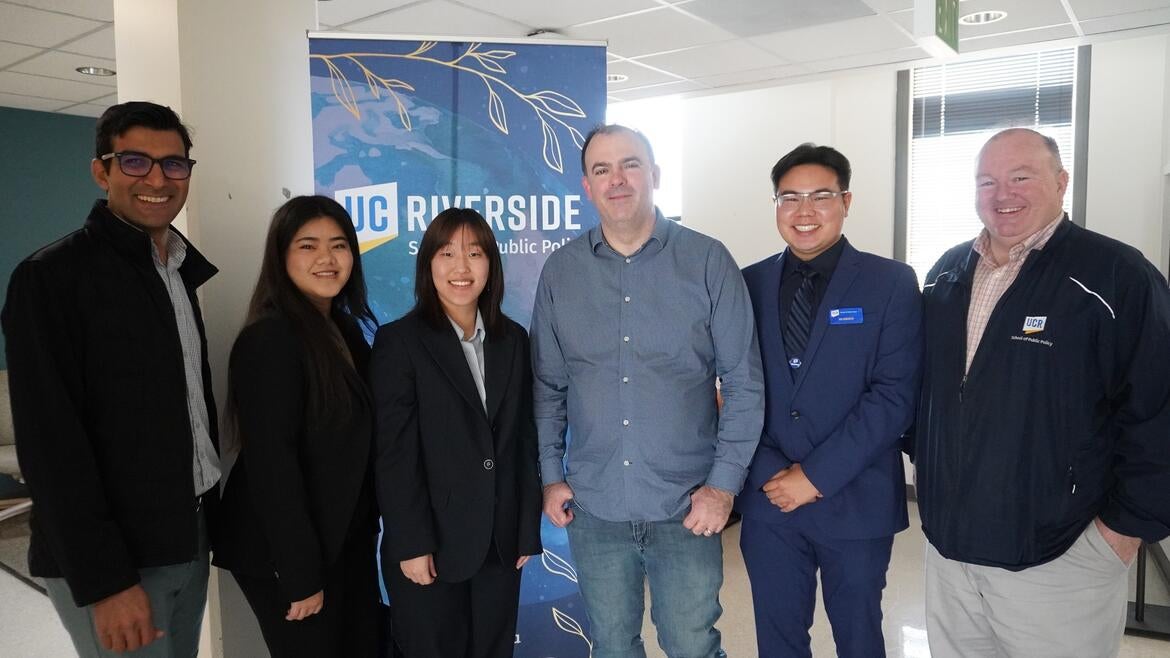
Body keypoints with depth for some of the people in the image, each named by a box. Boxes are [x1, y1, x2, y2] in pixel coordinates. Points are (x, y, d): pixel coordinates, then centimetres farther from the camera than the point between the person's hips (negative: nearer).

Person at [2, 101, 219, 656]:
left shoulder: (186, 272, 9)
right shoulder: (51, 278, -13)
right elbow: (50, 442, -17)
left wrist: (212, 519, 8)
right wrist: (104, 579, -19)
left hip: (190, 538, 7)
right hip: (111, 559, -6)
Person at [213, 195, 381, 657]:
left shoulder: (346, 327, 5)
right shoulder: (268, 339, -19)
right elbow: (270, 463, -21)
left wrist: (368, 528, 7)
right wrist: (300, 574, -20)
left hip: (348, 538, 8)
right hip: (288, 550, -8)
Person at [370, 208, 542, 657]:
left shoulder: (513, 339, 7)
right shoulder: (399, 341, -6)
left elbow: (524, 440, 7)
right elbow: (394, 453, -10)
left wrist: (528, 530, 5)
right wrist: (411, 545, -13)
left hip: (501, 544, 4)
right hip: (432, 545, -4)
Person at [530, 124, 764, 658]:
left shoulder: (708, 261, -6)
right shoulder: (560, 270, 2)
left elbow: (744, 382, -4)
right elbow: (547, 384, 8)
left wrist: (724, 484, -8)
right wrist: (551, 476, 5)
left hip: (687, 508, -2)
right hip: (593, 509, 2)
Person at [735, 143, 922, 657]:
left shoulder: (891, 283, -5)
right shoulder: (749, 284, 3)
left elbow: (895, 394, -11)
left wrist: (818, 474, -15)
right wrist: (769, 473, -8)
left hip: (855, 502, -2)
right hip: (768, 499, 2)